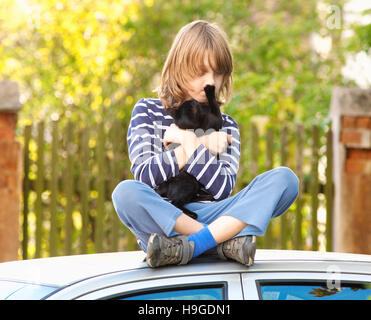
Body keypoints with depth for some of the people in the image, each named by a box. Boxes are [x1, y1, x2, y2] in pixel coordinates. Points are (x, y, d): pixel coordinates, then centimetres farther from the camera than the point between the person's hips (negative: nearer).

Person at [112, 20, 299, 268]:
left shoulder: (225, 126, 17)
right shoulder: (147, 111, 12)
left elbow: (222, 189, -1)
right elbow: (145, 174, -6)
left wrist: (189, 143, -6)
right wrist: (201, 144, -4)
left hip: (210, 216, 3)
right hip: (161, 224, -2)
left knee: (284, 179, -17)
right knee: (125, 193, -35)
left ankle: (189, 246, -33)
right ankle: (226, 242, -29)